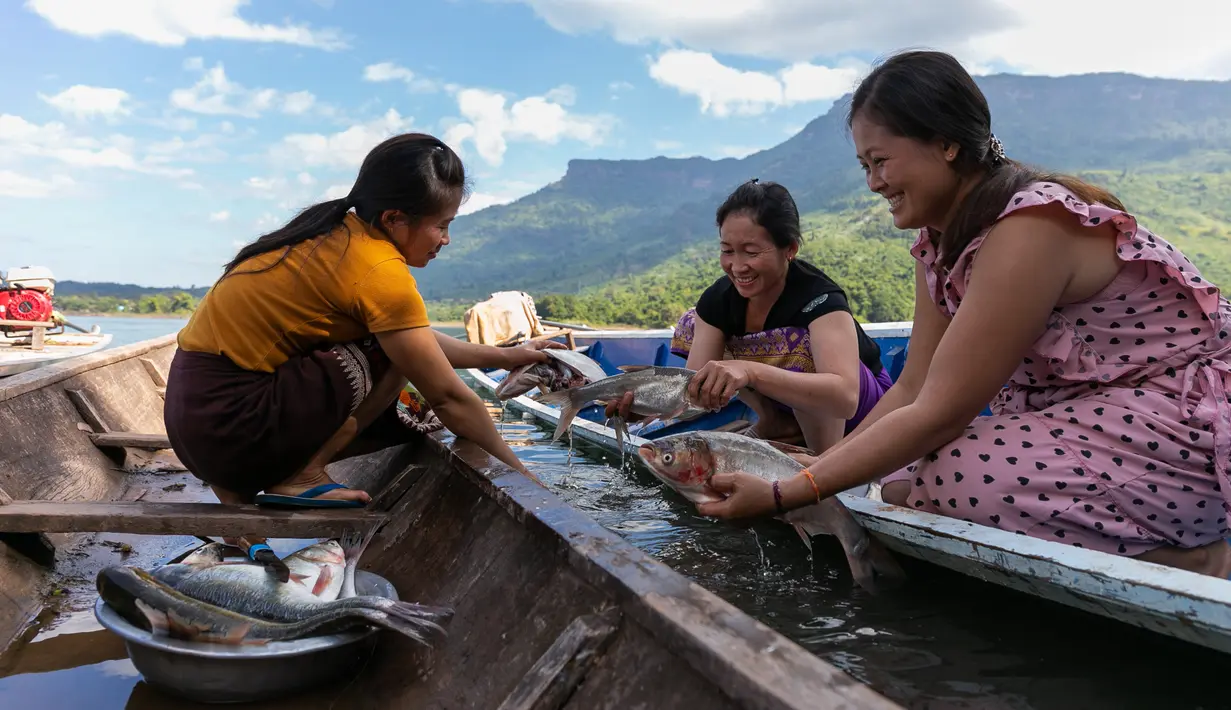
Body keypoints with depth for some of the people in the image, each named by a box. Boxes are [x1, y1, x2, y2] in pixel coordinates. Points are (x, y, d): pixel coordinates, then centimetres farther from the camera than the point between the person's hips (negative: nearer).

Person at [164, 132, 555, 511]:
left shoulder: (339, 233, 7)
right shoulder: (382, 273, -19)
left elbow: (422, 342, 17)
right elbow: (449, 397, -13)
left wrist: (506, 357, 17)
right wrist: (519, 472, -3)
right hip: (230, 422, -9)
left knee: (403, 415, 11)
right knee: (397, 354, -8)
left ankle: (241, 482, 10)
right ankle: (301, 476, -6)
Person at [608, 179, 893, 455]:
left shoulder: (820, 298, -32)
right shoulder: (719, 298, -15)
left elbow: (845, 397, -48)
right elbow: (694, 386, -21)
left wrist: (751, 371, -60)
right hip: (788, 403, 6)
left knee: (796, 343, -37)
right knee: (692, 325, -7)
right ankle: (777, 423, 3)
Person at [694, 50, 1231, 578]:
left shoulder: (1029, 228, -26)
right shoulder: (940, 240, 2)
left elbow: (938, 413, -26)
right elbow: (913, 389, 0)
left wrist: (784, 495, -25)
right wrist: (816, 468, -9)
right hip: (1084, 414, 8)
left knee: (953, 481, -28)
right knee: (903, 483, -8)